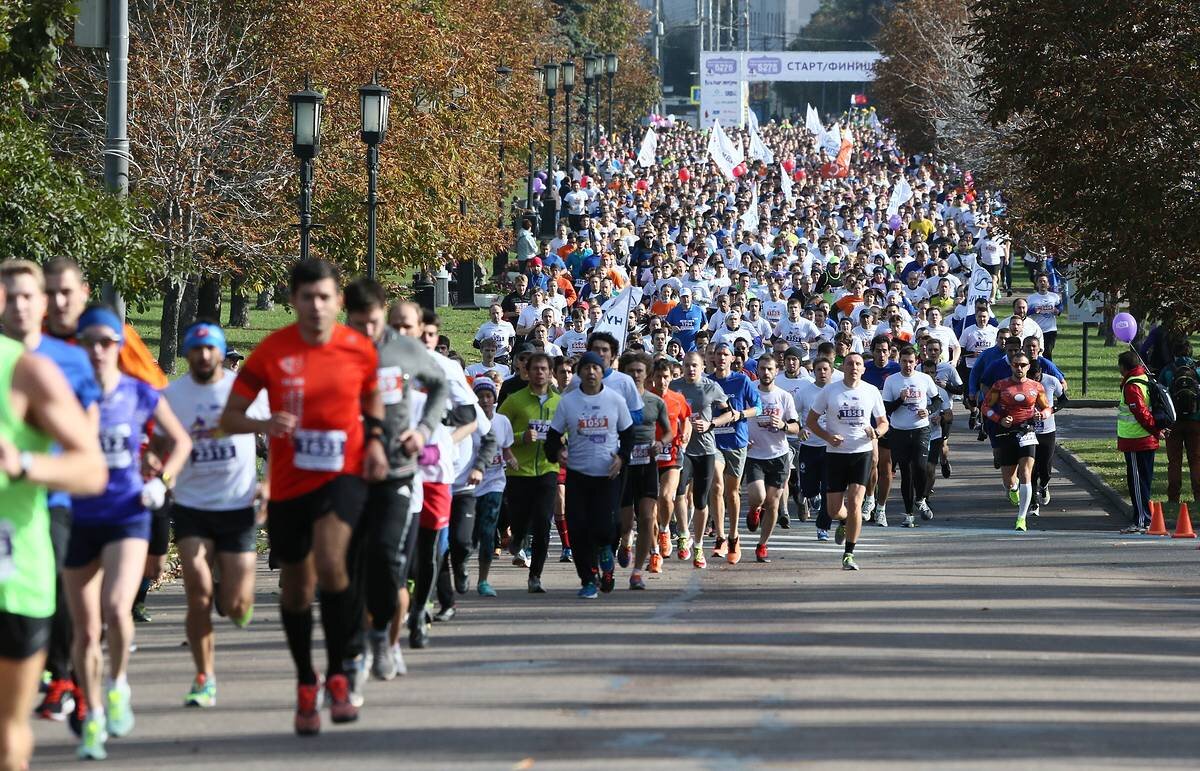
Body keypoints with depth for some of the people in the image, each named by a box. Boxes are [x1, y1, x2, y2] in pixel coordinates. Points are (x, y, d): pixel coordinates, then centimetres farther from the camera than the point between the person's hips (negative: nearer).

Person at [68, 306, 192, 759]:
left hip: (128, 516, -1)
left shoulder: (141, 395, -2)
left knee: (116, 607, -24)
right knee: (85, 629, 6)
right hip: (79, 520, 1)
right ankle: (92, 720, 23)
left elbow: (182, 441, 12)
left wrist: (163, 481, -1)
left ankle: (117, 686, 3)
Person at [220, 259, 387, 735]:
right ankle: (306, 683, 33)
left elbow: (372, 396, 18)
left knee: (330, 563, -25)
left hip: (343, 475, -1)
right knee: (296, 586, 11)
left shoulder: (359, 350, -3)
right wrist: (264, 424, -24)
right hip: (289, 482, 2)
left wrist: (375, 439, -1)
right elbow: (229, 418, -3)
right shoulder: (272, 352, -7)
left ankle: (337, 676, -11)